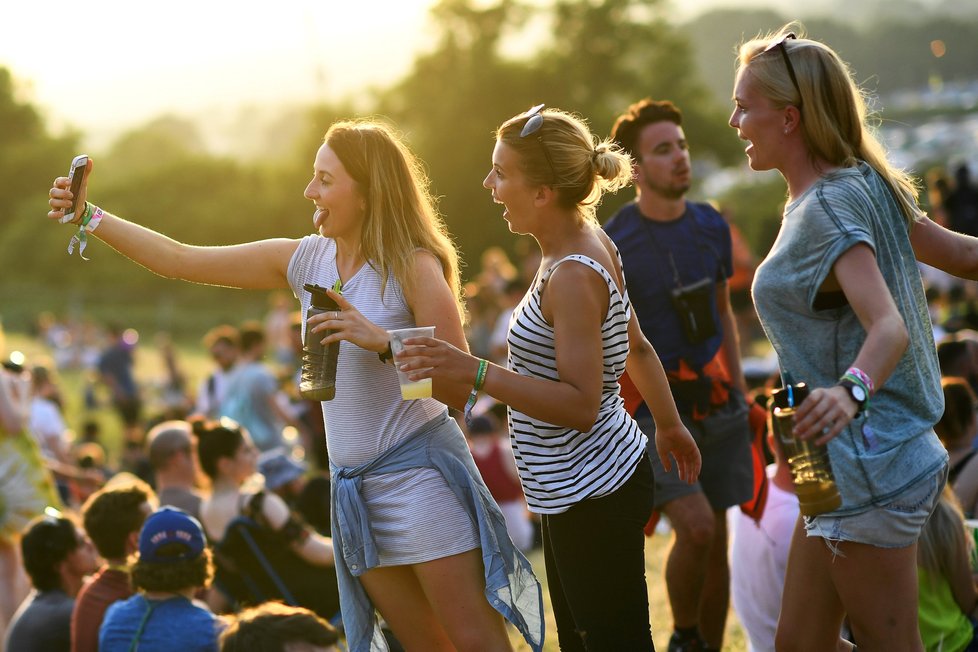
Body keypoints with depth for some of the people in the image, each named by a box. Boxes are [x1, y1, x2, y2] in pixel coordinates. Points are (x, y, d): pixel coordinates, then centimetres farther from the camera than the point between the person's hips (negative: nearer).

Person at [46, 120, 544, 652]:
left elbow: (458, 389, -15)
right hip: (354, 484, 6)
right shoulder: (305, 260, 6)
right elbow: (180, 260, 8)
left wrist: (380, 339, -27)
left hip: (419, 469, -6)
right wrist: (88, 216, 2)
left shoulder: (414, 268, -11)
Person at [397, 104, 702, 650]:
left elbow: (581, 405, -26)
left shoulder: (572, 277, -23)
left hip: (594, 497, -10)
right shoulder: (592, 244, 7)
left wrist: (474, 372, -32)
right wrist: (671, 426, 32)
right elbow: (637, 347, 19)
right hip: (581, 488, 10)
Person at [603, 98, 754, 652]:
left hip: (716, 406, 5)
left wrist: (740, 392, 15)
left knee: (717, 541, 7)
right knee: (696, 526, -19)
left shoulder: (712, 227, 6)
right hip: (653, 412, -5)